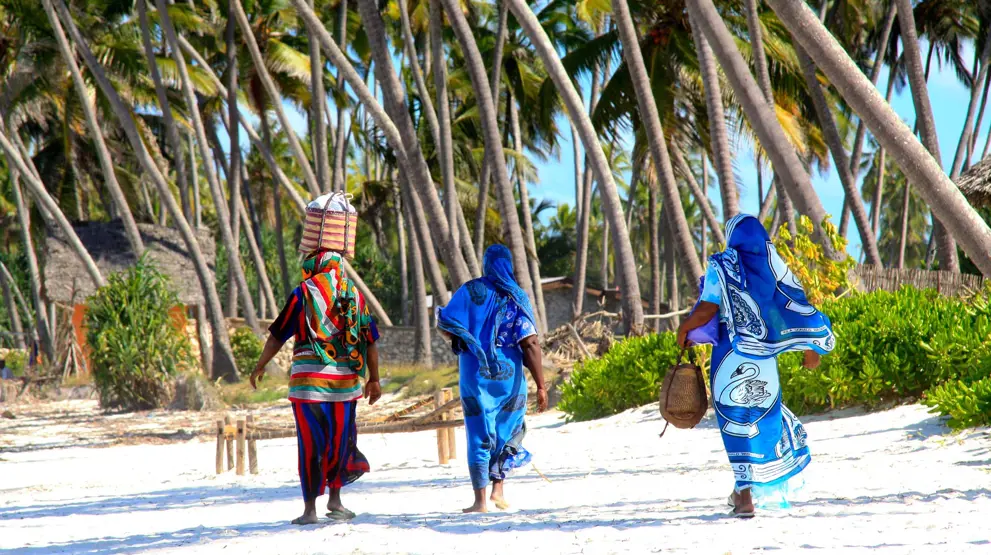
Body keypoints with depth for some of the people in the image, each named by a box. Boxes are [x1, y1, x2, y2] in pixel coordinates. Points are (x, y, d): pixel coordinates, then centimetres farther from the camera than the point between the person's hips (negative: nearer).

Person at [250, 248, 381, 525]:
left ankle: (310, 509, 2)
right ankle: (335, 499, 19)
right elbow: (370, 341, 9)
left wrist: (260, 367, 12)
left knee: (311, 445, 1)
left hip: (309, 378, -3)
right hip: (345, 379, 3)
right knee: (340, 440, 15)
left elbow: (277, 336, 0)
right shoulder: (355, 295, 7)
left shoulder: (304, 293, -3)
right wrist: (374, 380, 16)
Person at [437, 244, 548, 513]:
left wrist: (462, 340, 15)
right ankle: (498, 487, 10)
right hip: (509, 375, 0)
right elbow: (530, 344, -9)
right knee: (508, 431, 20)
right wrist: (540, 386, -8)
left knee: (479, 436, 4)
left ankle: (480, 500, 0)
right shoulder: (517, 297, -3)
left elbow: (446, 326, -9)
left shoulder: (471, 290, -3)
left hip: (475, 374, 0)